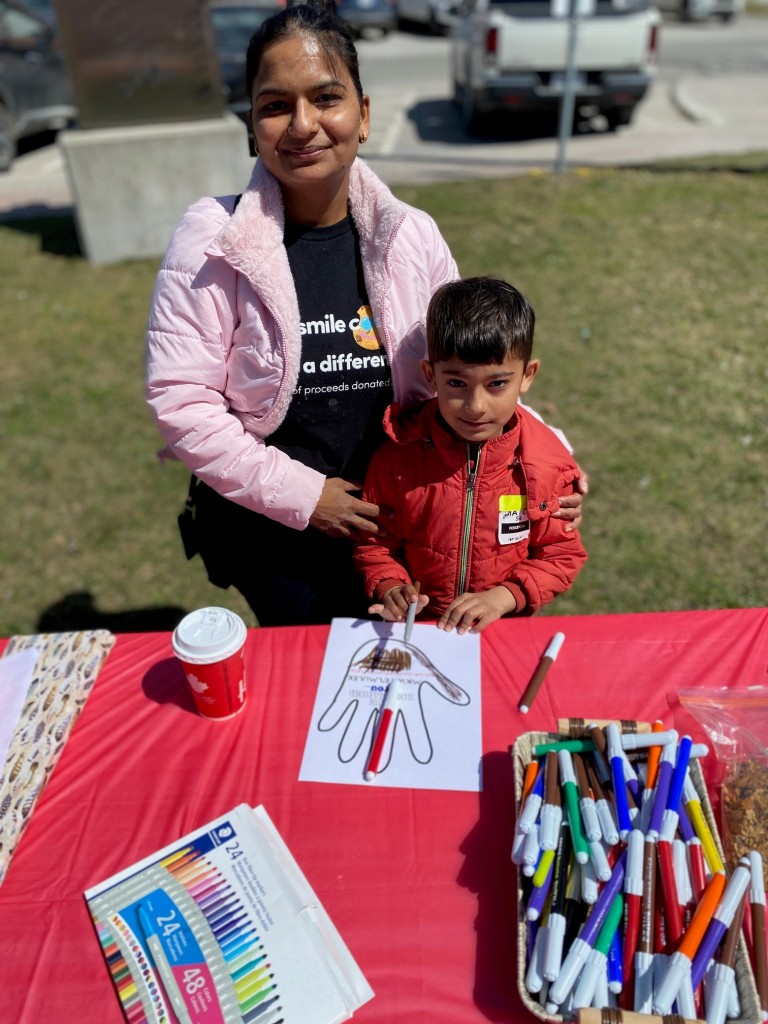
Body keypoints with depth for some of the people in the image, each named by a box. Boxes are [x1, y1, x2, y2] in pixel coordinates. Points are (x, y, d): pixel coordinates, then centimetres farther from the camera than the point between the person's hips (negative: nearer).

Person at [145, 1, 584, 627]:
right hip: (267, 526, -2)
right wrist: (302, 494, -17)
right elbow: (178, 399, -16)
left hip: (388, 516, 3)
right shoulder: (214, 242, -14)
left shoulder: (413, 236, -5)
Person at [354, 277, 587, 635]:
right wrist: (391, 586, -15)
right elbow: (375, 541, 3)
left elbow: (562, 555, 0)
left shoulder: (547, 461, -8)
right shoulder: (399, 453, -9)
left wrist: (503, 597, -14)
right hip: (415, 625, -2)